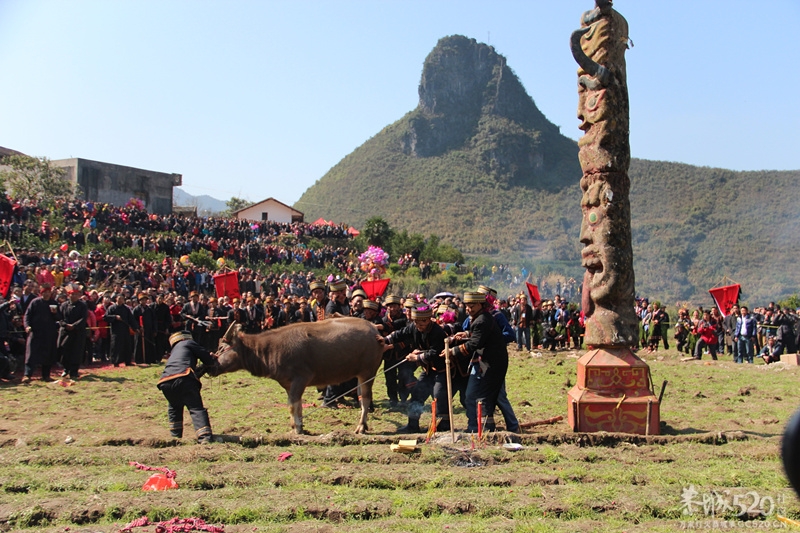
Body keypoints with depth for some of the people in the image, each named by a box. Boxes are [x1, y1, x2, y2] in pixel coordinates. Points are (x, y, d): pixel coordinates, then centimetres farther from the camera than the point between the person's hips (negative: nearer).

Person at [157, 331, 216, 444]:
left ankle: (175, 435, 33)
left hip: (165, 382, 6)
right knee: (196, 409, -7)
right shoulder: (188, 343, 20)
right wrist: (212, 360, 33)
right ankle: (205, 437, -21)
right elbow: (206, 356, 13)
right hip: (183, 379, -6)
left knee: (174, 408, 30)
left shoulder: (174, 351, 38)